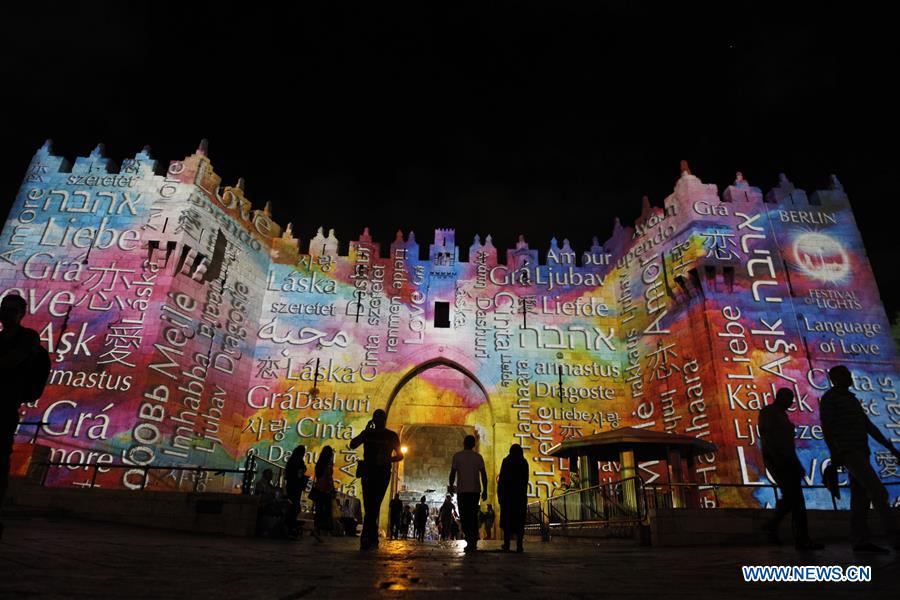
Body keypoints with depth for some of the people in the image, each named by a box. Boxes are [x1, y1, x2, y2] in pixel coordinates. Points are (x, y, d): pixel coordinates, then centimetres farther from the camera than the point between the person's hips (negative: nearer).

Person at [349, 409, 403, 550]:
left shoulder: (391, 436, 7)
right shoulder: (368, 433, 9)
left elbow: (400, 455, 9)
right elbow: (352, 445, -2)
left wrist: (388, 459, -11)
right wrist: (366, 431, -9)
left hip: (382, 473, -1)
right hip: (368, 472, 1)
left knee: (372, 506, -5)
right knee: (370, 506, -4)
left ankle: (366, 538, 0)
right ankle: (372, 539, 2)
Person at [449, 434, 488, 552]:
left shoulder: (457, 456, -1)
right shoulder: (478, 457, 4)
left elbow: (453, 473, -2)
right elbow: (483, 475, 1)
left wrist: (451, 486, 12)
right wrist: (485, 490, 6)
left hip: (462, 490, -2)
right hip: (475, 490, 2)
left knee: (464, 517, 1)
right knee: (473, 516, 13)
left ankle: (470, 541, -11)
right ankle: (473, 542, 13)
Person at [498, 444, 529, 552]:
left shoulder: (506, 461, -4)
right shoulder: (524, 463, 3)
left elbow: (502, 479, -6)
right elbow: (526, 480, 6)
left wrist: (499, 493, 0)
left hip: (507, 494, -2)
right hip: (521, 494, 2)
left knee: (507, 519, 7)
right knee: (519, 520, 6)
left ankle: (507, 544, 5)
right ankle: (519, 545, 0)